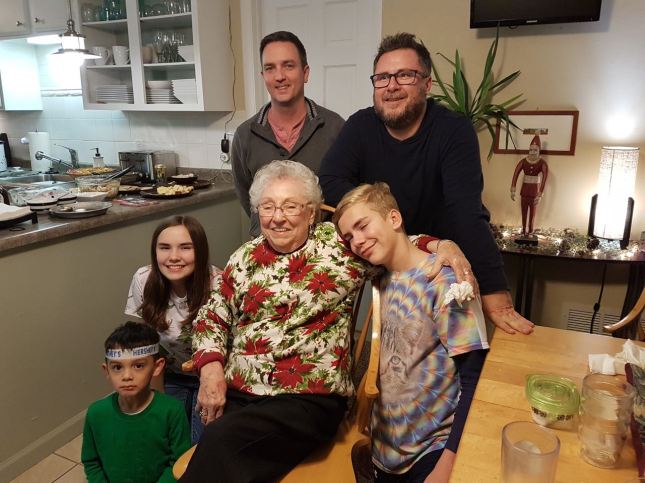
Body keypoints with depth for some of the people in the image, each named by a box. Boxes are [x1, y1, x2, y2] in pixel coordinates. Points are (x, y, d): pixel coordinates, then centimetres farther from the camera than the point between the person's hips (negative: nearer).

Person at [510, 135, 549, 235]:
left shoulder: (542, 163, -14)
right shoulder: (523, 161, -9)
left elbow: (544, 179, -20)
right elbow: (515, 175, -12)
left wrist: (540, 195, -27)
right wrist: (513, 191, -19)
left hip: (535, 189, -2)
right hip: (525, 188, 2)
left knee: (533, 210, 6)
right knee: (524, 209, 8)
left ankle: (530, 230, 19)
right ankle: (524, 229, 21)